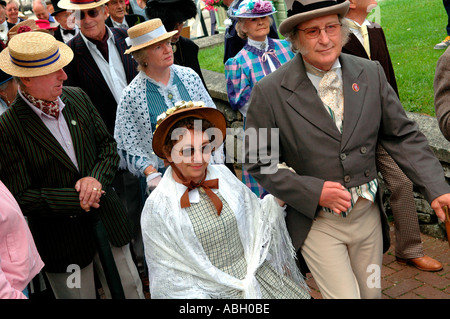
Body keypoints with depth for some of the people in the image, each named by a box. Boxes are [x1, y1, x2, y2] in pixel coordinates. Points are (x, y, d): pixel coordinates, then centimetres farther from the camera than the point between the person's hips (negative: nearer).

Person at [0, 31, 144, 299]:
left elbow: (108, 146, 6)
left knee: (131, 291, 19)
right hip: (61, 240, -4)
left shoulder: (78, 98, -2)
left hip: (108, 222, 5)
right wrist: (77, 200, -19)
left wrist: (96, 178, -14)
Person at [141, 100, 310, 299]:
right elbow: (168, 273, -6)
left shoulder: (223, 176, 1)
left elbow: (254, 215, 13)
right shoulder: (158, 206, -9)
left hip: (257, 274, 2)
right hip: (210, 290, -2)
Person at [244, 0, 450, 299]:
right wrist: (313, 191, -19)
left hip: (368, 214, 5)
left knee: (371, 292, 21)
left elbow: (403, 136, 2)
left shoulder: (371, 73, -2)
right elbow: (258, 163, -8)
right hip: (316, 222, -4)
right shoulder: (269, 92, -13)